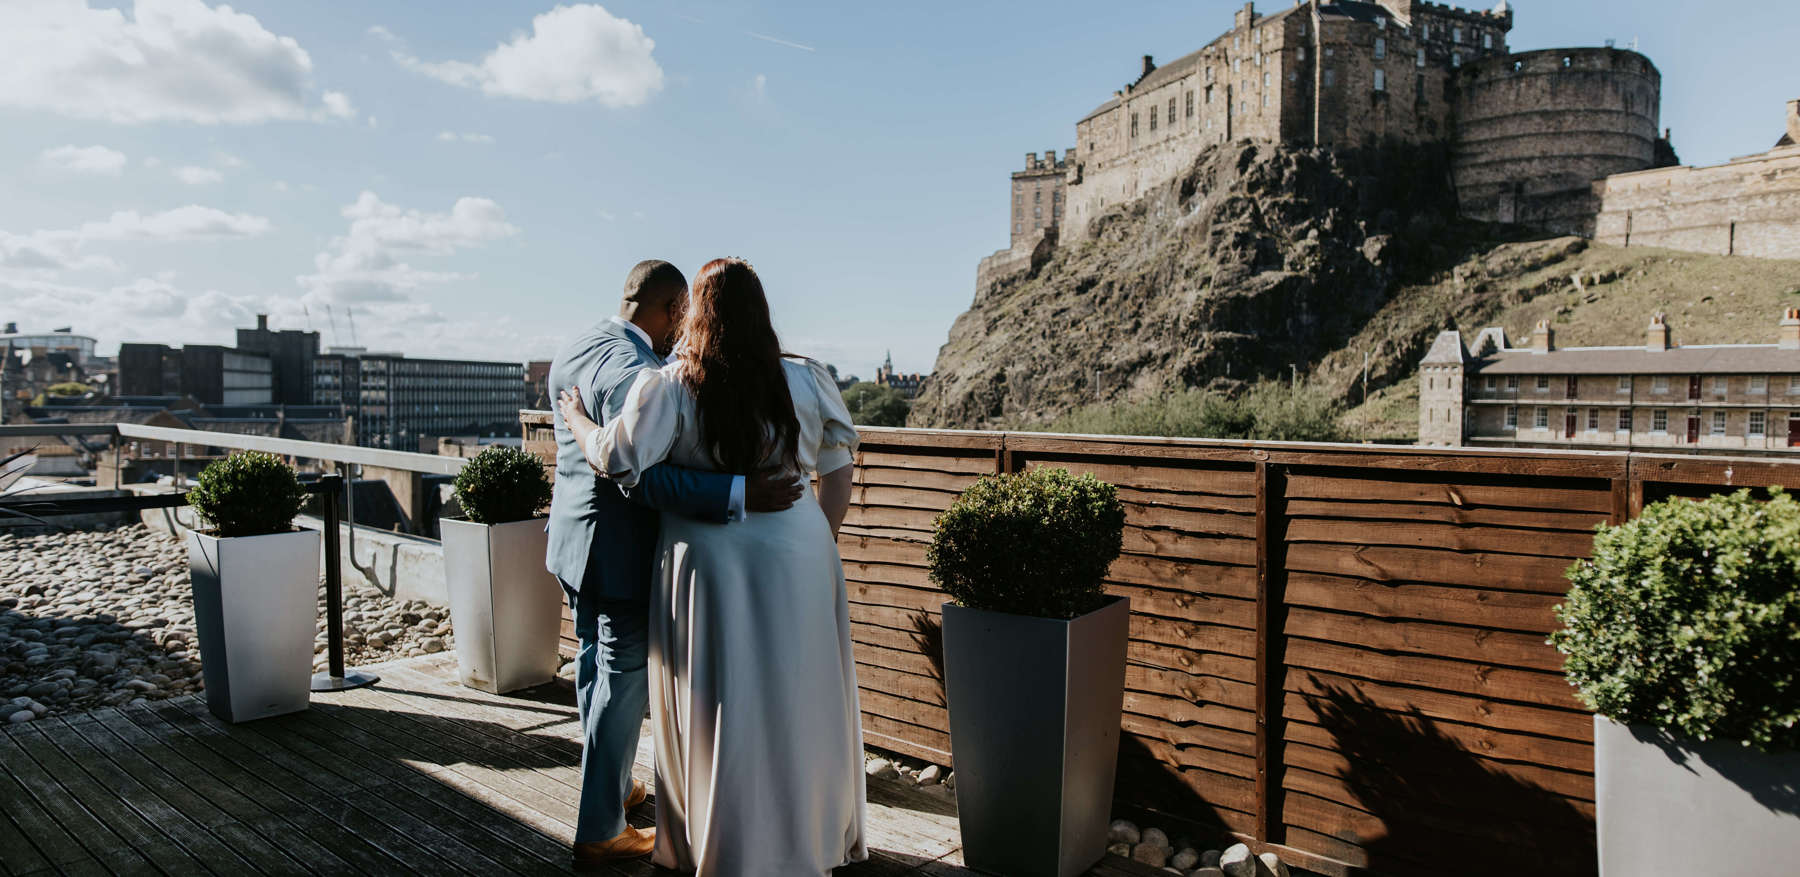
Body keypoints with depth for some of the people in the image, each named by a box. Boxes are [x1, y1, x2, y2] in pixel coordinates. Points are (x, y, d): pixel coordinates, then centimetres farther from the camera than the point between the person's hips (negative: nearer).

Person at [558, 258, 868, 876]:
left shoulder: (670, 386, -10)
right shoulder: (807, 382, -1)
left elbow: (617, 458, -11)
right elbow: (838, 474, 4)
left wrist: (575, 418, 8)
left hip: (709, 563, -2)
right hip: (797, 555, 2)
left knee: (721, 705, 11)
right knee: (799, 697, 15)